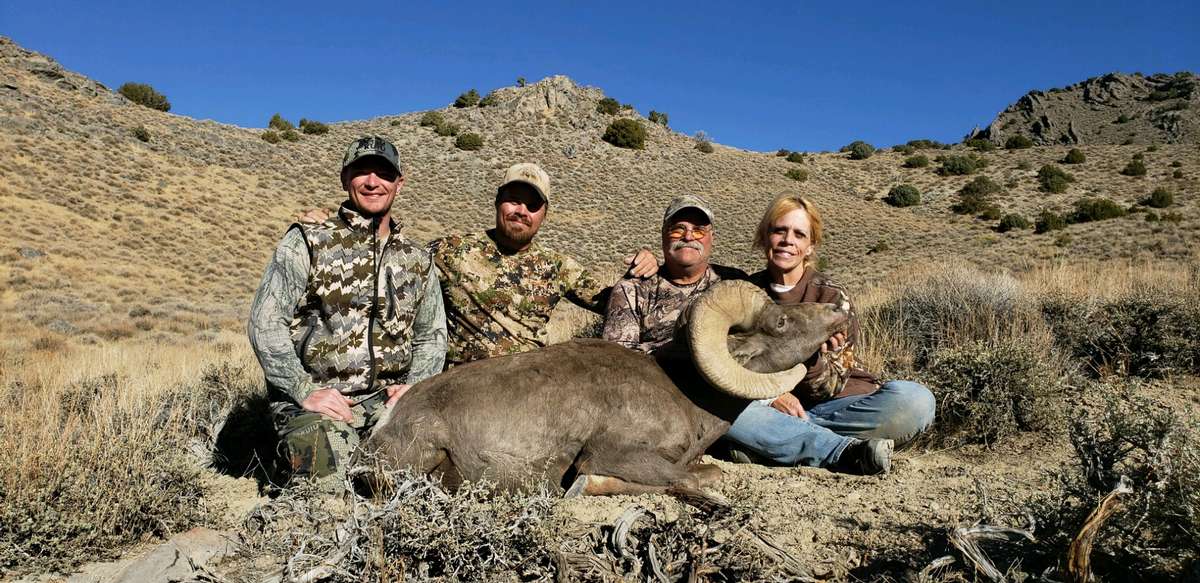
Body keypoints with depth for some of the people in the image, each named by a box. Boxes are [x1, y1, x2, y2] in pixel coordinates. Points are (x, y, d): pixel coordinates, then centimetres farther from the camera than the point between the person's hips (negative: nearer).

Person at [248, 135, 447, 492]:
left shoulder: (417, 262, 12)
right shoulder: (306, 244, -1)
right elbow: (265, 324, -6)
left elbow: (432, 335, 17)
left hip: (387, 398, 4)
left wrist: (414, 385, 0)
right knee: (328, 491, -25)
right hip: (316, 401, -3)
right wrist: (305, 391, -13)